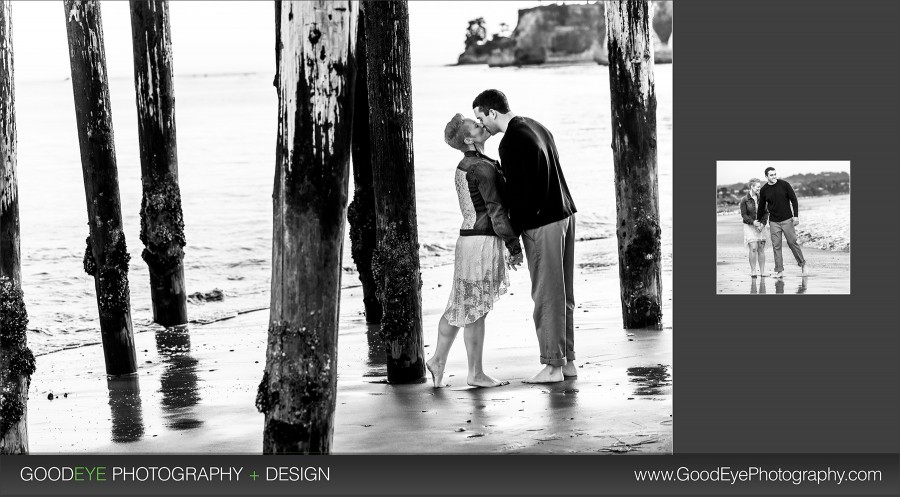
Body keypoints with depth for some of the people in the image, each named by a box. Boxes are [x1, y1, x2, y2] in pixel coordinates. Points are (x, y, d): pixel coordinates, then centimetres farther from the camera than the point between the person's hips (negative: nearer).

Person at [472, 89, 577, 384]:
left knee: (546, 296, -2)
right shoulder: (536, 127, 12)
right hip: (564, 215, 9)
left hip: (542, 225, -9)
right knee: (563, 294, 13)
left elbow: (520, 191, -17)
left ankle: (553, 366, 3)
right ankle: (567, 361, 19)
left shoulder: (510, 142, -16)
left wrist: (512, 232, -8)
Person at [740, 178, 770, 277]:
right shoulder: (744, 200, -4)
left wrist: (762, 224, -10)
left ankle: (762, 271, 5)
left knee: (761, 249, 2)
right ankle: (753, 271, -6)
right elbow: (744, 215, -5)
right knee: (753, 248, -11)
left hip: (761, 226, 3)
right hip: (750, 227, -3)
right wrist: (753, 222, -18)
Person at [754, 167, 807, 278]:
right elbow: (761, 206, 14)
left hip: (787, 220, -2)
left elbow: (794, 200, -1)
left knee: (792, 242, -2)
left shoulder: (784, 185, -4)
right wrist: (759, 220, 21)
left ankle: (802, 264, 15)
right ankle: (779, 271, 3)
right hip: (774, 222, 2)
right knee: (776, 246, -1)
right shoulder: (764, 190, 1)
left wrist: (796, 216, -7)